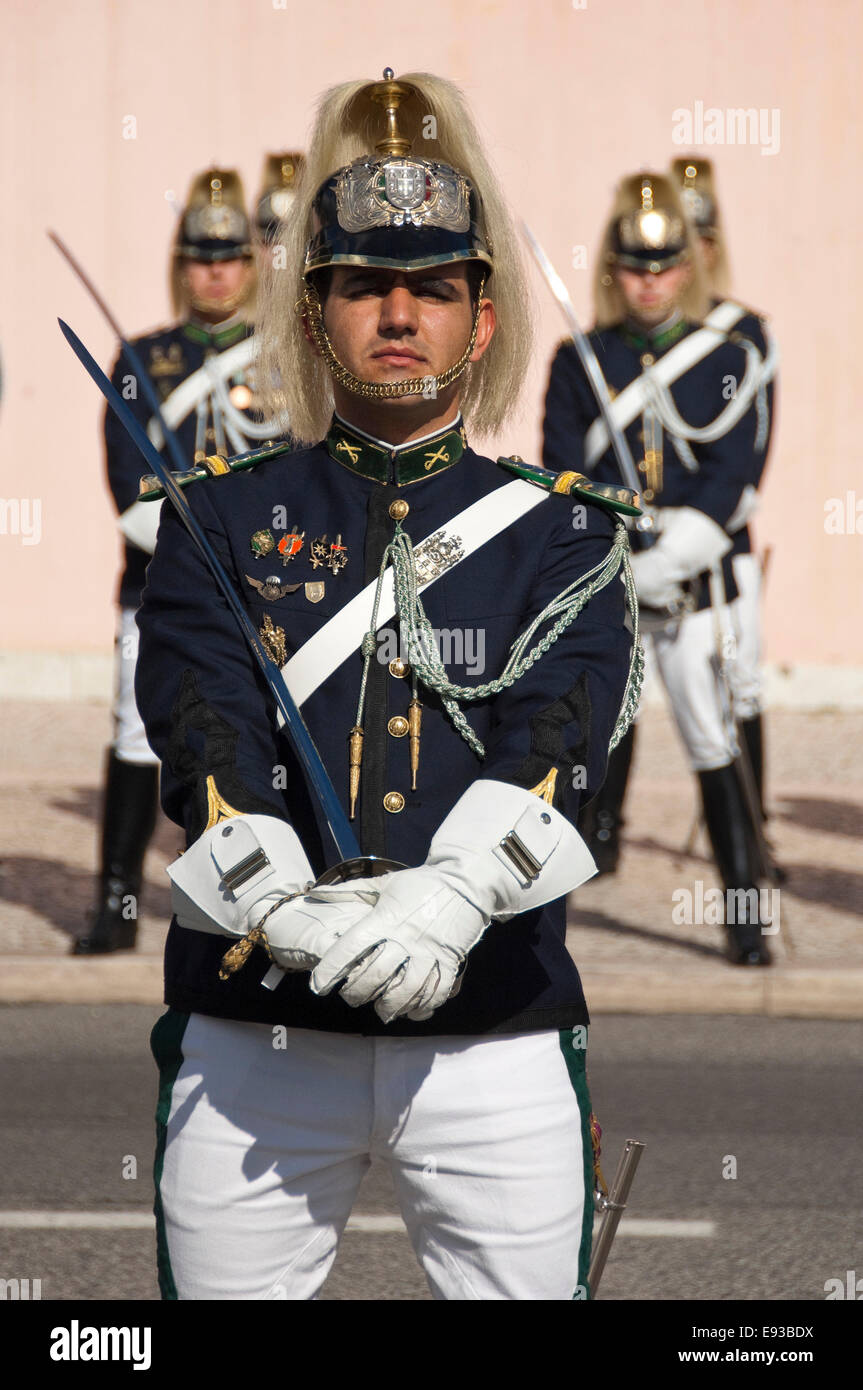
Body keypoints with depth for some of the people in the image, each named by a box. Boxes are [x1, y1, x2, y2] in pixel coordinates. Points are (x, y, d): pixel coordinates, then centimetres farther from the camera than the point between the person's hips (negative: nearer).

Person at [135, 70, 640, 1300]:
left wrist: (448, 898, -27)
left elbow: (553, 736, -8)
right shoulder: (223, 521, 10)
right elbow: (208, 734, -6)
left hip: (496, 1041, 0)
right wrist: (288, 908, -25)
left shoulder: (562, 532, 10)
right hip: (253, 1040, 0)